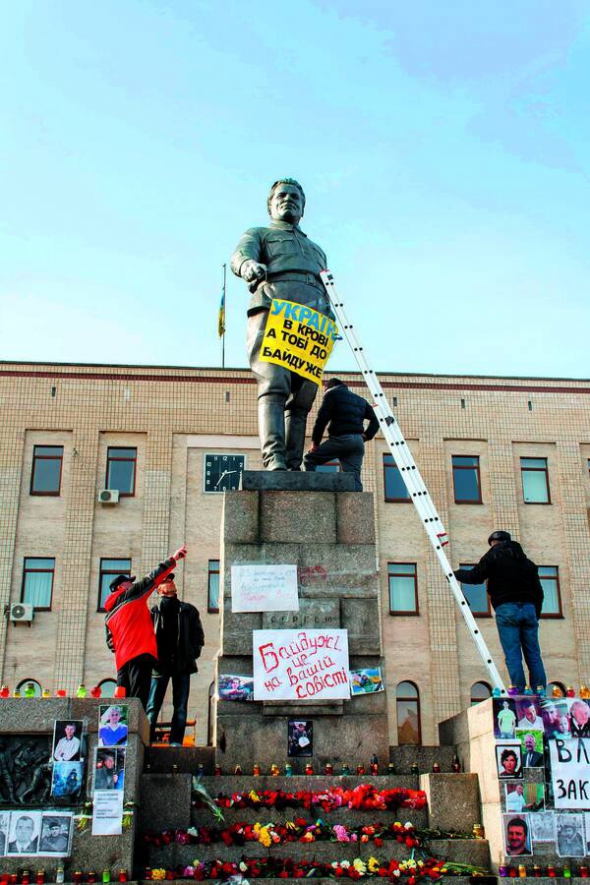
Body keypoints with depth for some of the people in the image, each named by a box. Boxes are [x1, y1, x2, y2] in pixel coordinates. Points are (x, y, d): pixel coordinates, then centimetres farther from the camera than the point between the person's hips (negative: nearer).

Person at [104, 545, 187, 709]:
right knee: (138, 701, -14)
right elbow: (152, 578, 2)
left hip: (122, 659, 8)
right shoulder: (131, 595, 6)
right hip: (140, 653, -8)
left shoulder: (109, 615, 25)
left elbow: (111, 643, 25)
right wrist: (172, 559, 6)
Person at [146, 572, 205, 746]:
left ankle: (176, 742, 1)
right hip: (159, 664, -1)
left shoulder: (188, 610, 11)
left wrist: (192, 654, -2)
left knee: (181, 707, -1)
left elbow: (198, 634, 10)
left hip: (182, 664, 1)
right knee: (152, 706, -4)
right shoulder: (154, 611, 9)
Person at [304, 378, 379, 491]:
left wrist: (315, 442, 0)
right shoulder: (360, 400, 29)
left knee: (309, 460, 7)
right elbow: (374, 421, 21)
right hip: (358, 441, 6)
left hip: (341, 438, -5)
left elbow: (322, 418, -2)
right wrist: (365, 436, 14)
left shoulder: (332, 393, 11)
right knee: (354, 477, 1)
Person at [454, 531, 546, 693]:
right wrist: (536, 615, 25)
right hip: (529, 608, 5)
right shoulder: (526, 561, 24)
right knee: (533, 655, 4)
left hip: (507, 609, -5)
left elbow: (476, 576, -2)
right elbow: (538, 591, 22)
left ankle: (520, 695, -12)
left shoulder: (494, 555, 6)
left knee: (513, 656, -7)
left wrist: (457, 573, 15)